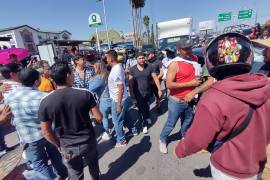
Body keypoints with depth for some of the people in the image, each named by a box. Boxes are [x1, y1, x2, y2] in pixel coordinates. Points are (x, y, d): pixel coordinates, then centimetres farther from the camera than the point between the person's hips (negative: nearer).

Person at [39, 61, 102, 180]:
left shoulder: (45, 102, -15)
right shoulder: (85, 94, -20)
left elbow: (46, 131, -7)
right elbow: (99, 117, -14)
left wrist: (59, 145, 8)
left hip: (67, 147, 1)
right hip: (88, 142, 0)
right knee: (93, 166, 28)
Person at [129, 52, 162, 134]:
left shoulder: (149, 67, -8)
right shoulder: (133, 69, -7)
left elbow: (155, 78, -7)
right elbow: (130, 81, -2)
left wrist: (159, 90, -10)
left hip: (148, 91, 1)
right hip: (138, 92, -1)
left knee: (147, 106, 20)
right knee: (141, 108, 4)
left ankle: (147, 117, 51)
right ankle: (144, 125, 22)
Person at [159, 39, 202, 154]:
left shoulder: (194, 60, 2)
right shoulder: (175, 64, -18)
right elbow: (169, 85, -24)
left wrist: (198, 79, -1)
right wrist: (190, 83, -22)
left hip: (189, 100, 6)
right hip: (176, 101, -6)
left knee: (187, 122, 22)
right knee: (171, 124, 9)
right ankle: (162, 140, 33)